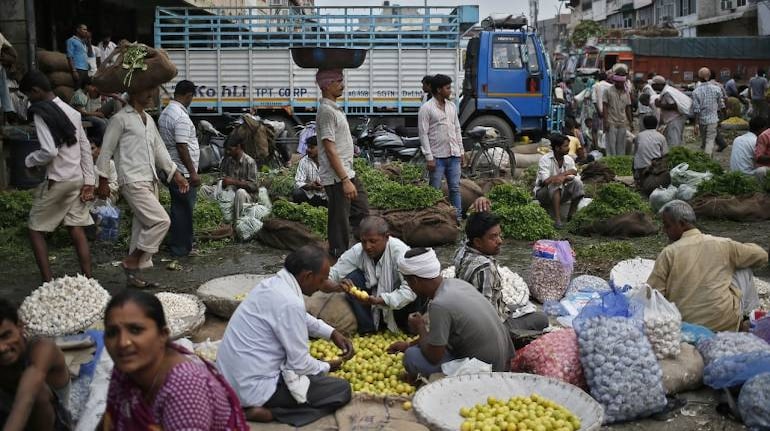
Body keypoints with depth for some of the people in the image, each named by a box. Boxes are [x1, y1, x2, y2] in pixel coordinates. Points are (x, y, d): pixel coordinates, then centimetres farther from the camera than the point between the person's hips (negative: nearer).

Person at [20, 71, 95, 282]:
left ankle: (48, 282, 2)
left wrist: (29, 160, -2)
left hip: (56, 181, -6)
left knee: (35, 230, 7)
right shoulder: (71, 111, 10)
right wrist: (89, 182, 10)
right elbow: (86, 148, 9)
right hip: (77, 179, 7)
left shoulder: (41, 113, -13)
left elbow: (49, 151, -22)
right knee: (77, 230, 8)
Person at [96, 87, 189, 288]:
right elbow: (106, 150, -5)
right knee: (161, 221, -17)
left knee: (143, 227, 8)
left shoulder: (149, 120, 18)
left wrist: (175, 173, 15)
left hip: (150, 181, 8)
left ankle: (134, 274, 16)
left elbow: (159, 148, 21)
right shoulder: (120, 119, -5)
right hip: (133, 182, -8)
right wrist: (103, 181, -6)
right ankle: (130, 262, -4)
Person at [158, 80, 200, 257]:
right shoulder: (181, 116, -19)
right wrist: (193, 172, -18)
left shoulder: (165, 112, 12)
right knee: (184, 210, -1)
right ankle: (180, 248, 7)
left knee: (179, 208, 18)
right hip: (183, 172, -10)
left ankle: (177, 244, 28)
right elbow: (182, 147, -22)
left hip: (171, 169, 10)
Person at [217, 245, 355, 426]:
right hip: (253, 386, -9)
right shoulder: (289, 303, -25)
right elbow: (300, 364, -16)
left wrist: (333, 334, 13)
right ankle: (269, 411, -8)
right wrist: (326, 367, 3)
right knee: (342, 390, -3)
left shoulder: (273, 283, 2)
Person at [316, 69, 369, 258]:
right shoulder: (326, 111, -15)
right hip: (336, 178, -10)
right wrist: (345, 180, -23)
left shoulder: (334, 109, 15)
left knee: (362, 214, 15)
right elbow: (330, 150, -21)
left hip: (347, 173, 10)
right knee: (340, 225, -2)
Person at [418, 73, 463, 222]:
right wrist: (429, 158, -14)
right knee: (435, 190, 1)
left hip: (453, 155, 6)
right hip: (437, 157, -6)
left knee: (455, 188, 7)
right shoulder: (426, 108, -8)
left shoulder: (452, 106, 12)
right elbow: (423, 134, -10)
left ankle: (458, 217, 12)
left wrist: (460, 151, 13)